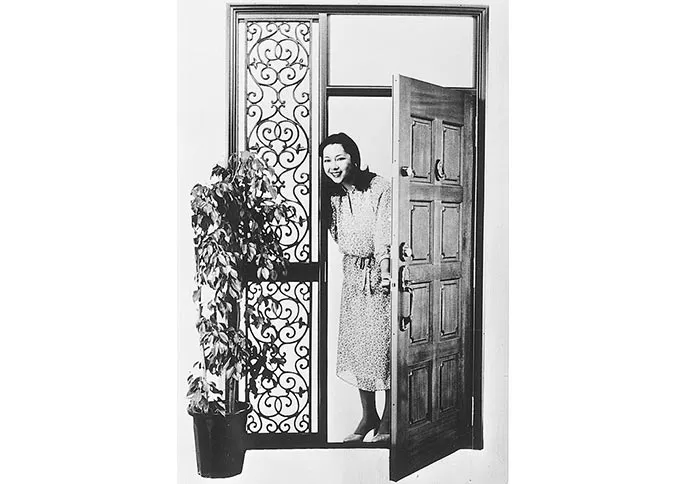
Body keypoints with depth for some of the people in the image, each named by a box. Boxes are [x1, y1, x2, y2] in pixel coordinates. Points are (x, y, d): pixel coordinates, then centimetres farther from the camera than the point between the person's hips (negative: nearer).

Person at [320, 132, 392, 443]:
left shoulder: (379, 188, -12)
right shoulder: (332, 197, 7)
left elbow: (385, 234, -19)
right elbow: (339, 239, 12)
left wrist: (385, 270, -28)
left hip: (380, 272, -6)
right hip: (353, 274, 6)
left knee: (384, 344, -2)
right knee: (356, 344, 9)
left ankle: (387, 422, 14)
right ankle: (368, 416, 24)